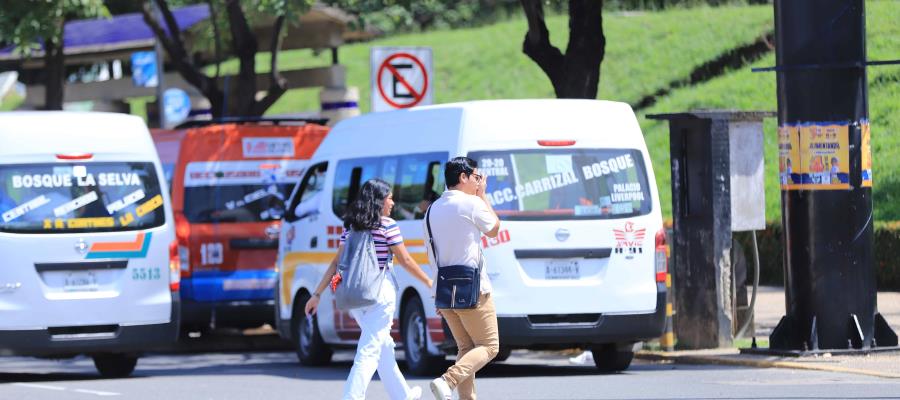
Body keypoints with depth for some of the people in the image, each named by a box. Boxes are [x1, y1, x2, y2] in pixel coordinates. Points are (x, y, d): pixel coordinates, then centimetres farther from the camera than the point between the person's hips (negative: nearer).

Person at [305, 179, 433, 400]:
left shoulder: (350, 226, 9)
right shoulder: (387, 225, -8)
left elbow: (337, 263, 7)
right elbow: (405, 261, -5)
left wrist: (318, 293, 9)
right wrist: (428, 282, 7)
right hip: (381, 291, -7)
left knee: (383, 346, 20)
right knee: (369, 351, -7)